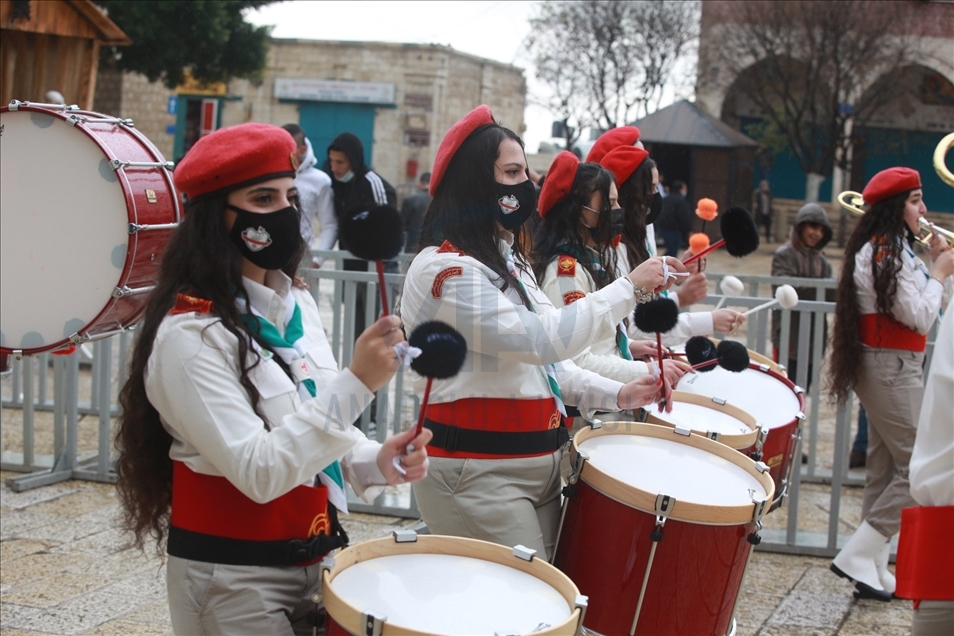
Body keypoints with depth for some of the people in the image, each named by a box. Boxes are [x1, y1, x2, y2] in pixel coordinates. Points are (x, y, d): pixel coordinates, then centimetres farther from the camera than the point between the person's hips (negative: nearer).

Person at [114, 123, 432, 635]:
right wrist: (355, 384, -30)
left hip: (314, 559, 7)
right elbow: (257, 472, -25)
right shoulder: (190, 334, -19)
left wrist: (375, 463, -6)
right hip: (233, 579, -7)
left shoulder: (297, 306, 4)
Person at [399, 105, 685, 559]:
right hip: (477, 474, -9)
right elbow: (540, 339, -24)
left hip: (536, 465, 9)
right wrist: (630, 288, -17)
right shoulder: (444, 270, -15)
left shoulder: (509, 262, 16)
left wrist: (616, 395, 6)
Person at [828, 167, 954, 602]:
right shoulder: (885, 252, -15)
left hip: (889, 368, 11)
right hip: (892, 369, -11)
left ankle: (872, 568, 14)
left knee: (885, 469, 10)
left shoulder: (891, 249, 16)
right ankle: (857, 556, -9)